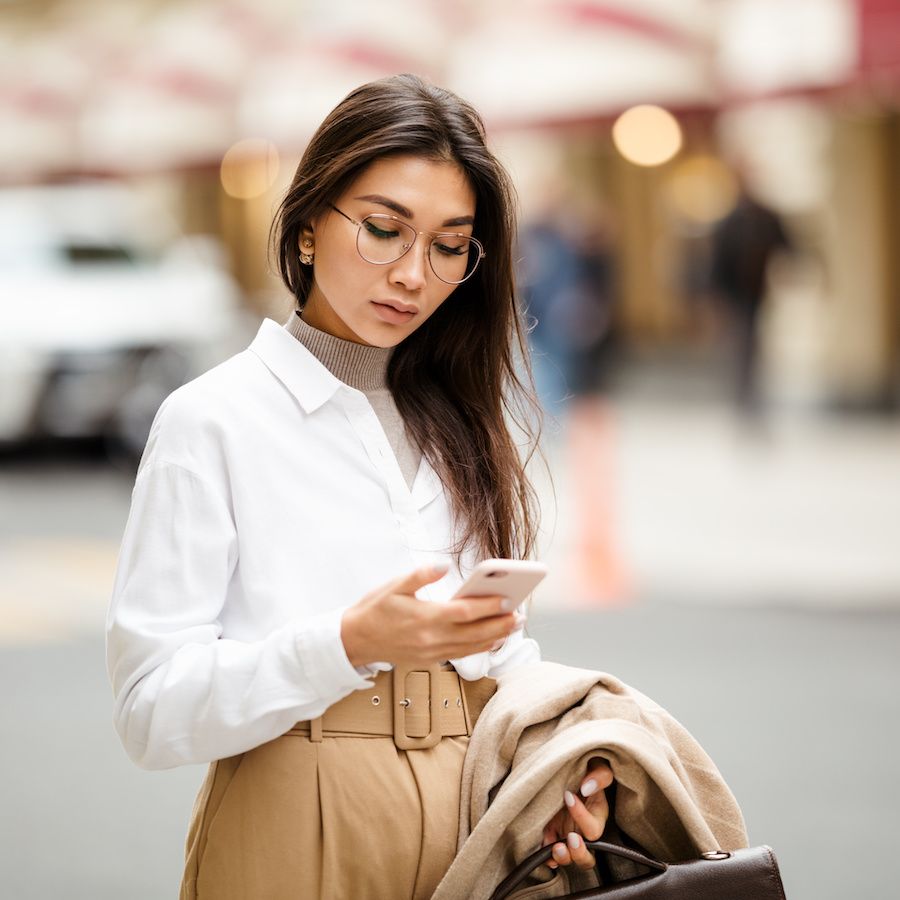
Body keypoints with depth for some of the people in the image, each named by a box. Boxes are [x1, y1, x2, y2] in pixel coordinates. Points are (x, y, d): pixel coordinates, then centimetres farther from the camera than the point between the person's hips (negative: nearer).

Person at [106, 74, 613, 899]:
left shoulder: (459, 422, 13)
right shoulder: (213, 421, -5)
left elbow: (505, 655, 15)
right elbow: (151, 712, -13)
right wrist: (348, 645, -27)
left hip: (479, 833, 5)